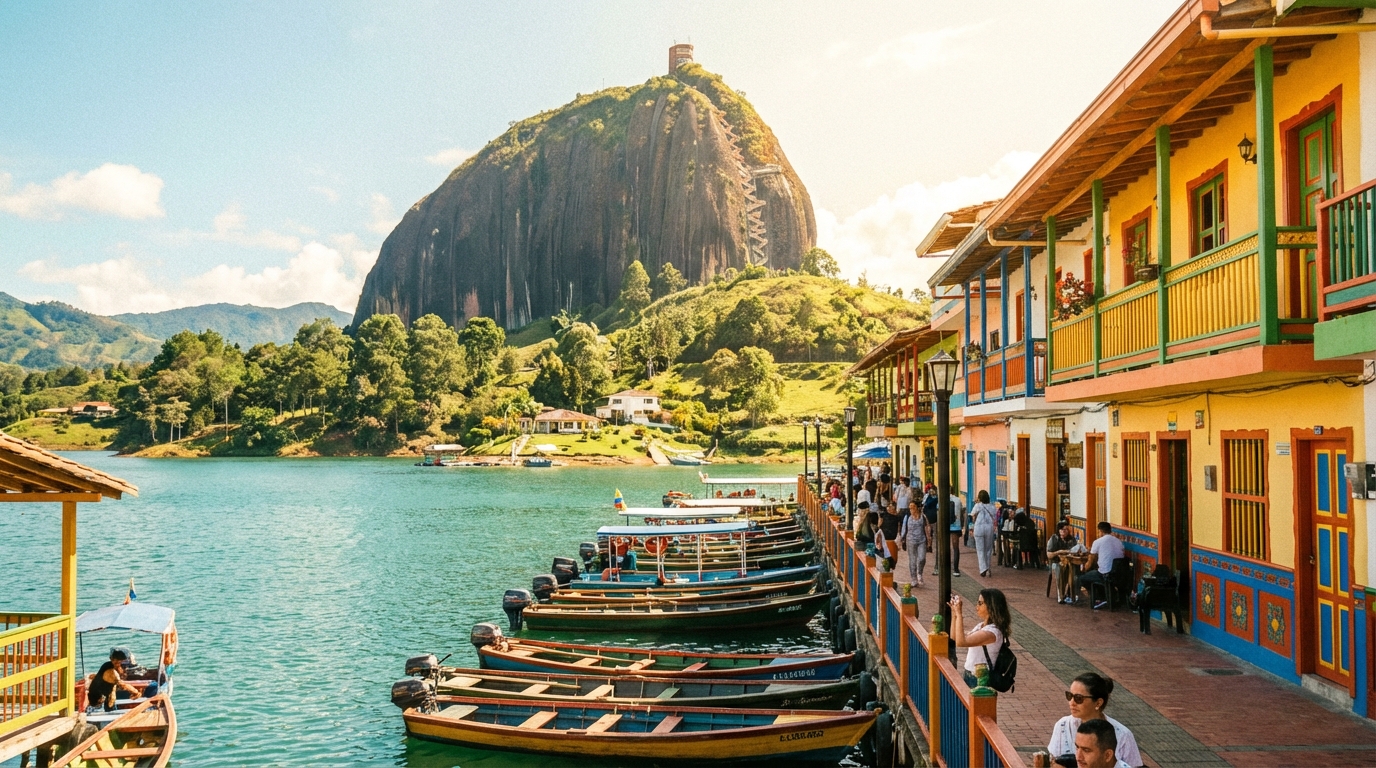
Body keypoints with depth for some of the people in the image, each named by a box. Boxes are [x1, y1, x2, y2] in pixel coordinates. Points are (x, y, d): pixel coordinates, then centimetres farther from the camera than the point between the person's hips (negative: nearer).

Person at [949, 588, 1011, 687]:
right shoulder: (981, 626, 9)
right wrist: (954, 613, 6)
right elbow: (954, 637, 17)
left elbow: (961, 642, -30)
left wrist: (959, 613, -25)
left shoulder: (993, 631, -21)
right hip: (969, 676, 9)